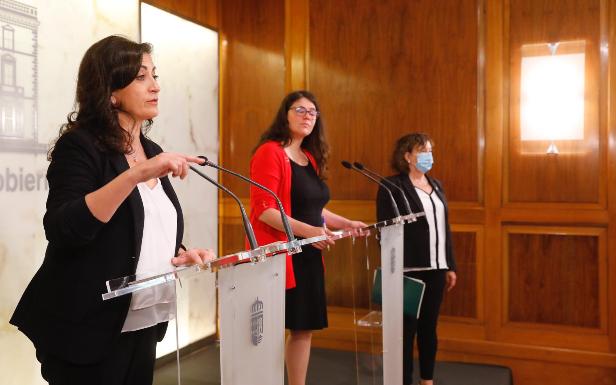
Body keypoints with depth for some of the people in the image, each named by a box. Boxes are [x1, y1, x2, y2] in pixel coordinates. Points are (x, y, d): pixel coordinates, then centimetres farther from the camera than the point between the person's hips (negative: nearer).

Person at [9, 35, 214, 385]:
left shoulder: (152, 152, 8)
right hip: (87, 330, -6)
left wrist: (181, 255, -2)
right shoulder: (80, 146, -12)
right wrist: (136, 174, -33)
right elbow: (62, 231, -26)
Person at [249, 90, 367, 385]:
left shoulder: (311, 158, 15)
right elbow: (263, 209, -19)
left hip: (308, 256, 8)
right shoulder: (270, 152, -11)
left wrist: (346, 223, 17)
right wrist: (308, 231, -26)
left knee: (304, 328, 13)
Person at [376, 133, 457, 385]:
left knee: (429, 326, 15)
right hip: (409, 269, -6)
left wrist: (450, 266, 14)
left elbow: (444, 228, 15)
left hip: (436, 268, 7)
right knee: (407, 328, 3)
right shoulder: (393, 186, -8)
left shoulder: (436, 185, 14)